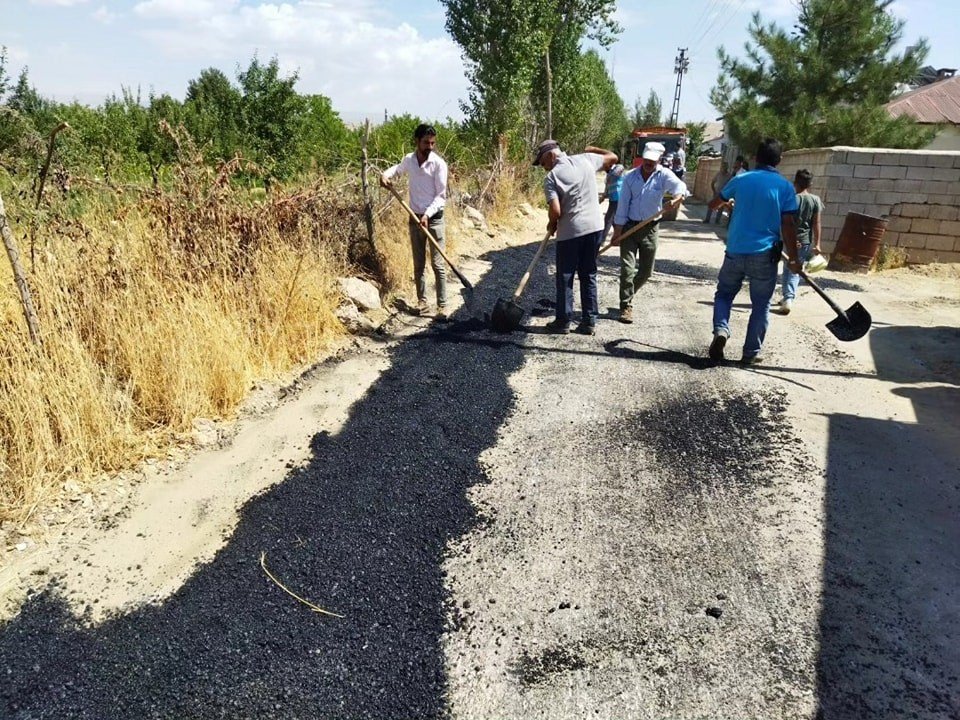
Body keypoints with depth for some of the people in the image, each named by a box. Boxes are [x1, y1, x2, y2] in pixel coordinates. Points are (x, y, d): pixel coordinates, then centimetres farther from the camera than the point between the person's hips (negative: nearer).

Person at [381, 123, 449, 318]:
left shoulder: (438, 163, -11)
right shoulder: (408, 160, 4)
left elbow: (441, 196, -12)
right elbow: (397, 169, 28)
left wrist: (427, 215, -24)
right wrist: (385, 174, 8)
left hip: (434, 219, -5)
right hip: (414, 218, 5)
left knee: (437, 264, -6)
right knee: (419, 265, 10)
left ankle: (442, 305, -3)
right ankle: (422, 301, 20)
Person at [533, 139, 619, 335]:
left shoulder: (551, 177, -9)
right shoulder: (586, 159, 5)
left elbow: (555, 211, -17)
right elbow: (612, 157, 20)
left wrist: (551, 224, 3)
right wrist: (592, 149, 32)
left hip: (570, 232, -5)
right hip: (595, 227, 5)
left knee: (565, 278, 8)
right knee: (589, 276, 12)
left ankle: (563, 321, 14)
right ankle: (589, 322, 15)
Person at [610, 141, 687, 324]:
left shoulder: (664, 175, -4)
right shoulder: (631, 178, -2)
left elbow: (679, 185, -23)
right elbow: (623, 205, -1)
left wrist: (678, 196, -47)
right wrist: (617, 231, -4)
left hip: (650, 228, 1)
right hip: (629, 226, -1)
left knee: (646, 270, 9)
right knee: (628, 268, -8)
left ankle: (628, 295, 33)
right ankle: (626, 306, -1)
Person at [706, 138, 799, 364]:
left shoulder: (740, 180, 4)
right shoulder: (785, 186, -3)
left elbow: (714, 203, 21)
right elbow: (788, 226, -7)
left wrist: (726, 203, 46)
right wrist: (794, 259, 1)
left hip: (736, 251, 2)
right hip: (764, 254, -1)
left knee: (724, 293, 19)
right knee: (760, 305, 11)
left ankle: (720, 330, -6)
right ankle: (751, 353, 14)